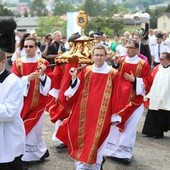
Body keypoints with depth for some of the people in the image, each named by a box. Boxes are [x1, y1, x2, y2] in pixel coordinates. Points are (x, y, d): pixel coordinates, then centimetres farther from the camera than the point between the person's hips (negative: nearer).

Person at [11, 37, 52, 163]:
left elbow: (49, 83, -5)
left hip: (37, 102, -2)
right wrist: (27, 78, -21)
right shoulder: (18, 63, 3)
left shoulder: (43, 63, -1)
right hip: (22, 102, 2)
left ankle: (29, 155, 15)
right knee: (23, 128, 4)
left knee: (33, 128, -1)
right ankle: (40, 151, 21)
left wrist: (42, 75, -23)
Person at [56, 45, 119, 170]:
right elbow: (76, 92, 5)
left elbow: (116, 97, -2)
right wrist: (74, 78, -11)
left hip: (101, 115, -3)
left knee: (95, 141, -2)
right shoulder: (86, 71, 5)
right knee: (82, 140, 7)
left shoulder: (112, 74, -3)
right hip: (84, 113, 3)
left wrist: (115, 116, -3)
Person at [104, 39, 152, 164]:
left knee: (129, 126, 0)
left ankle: (124, 151, 9)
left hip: (133, 100, -3)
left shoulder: (143, 64, -3)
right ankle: (113, 148, 20)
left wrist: (135, 80, -14)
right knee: (115, 123, 8)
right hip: (119, 98, 3)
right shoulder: (121, 61, 6)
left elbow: (148, 81, -4)